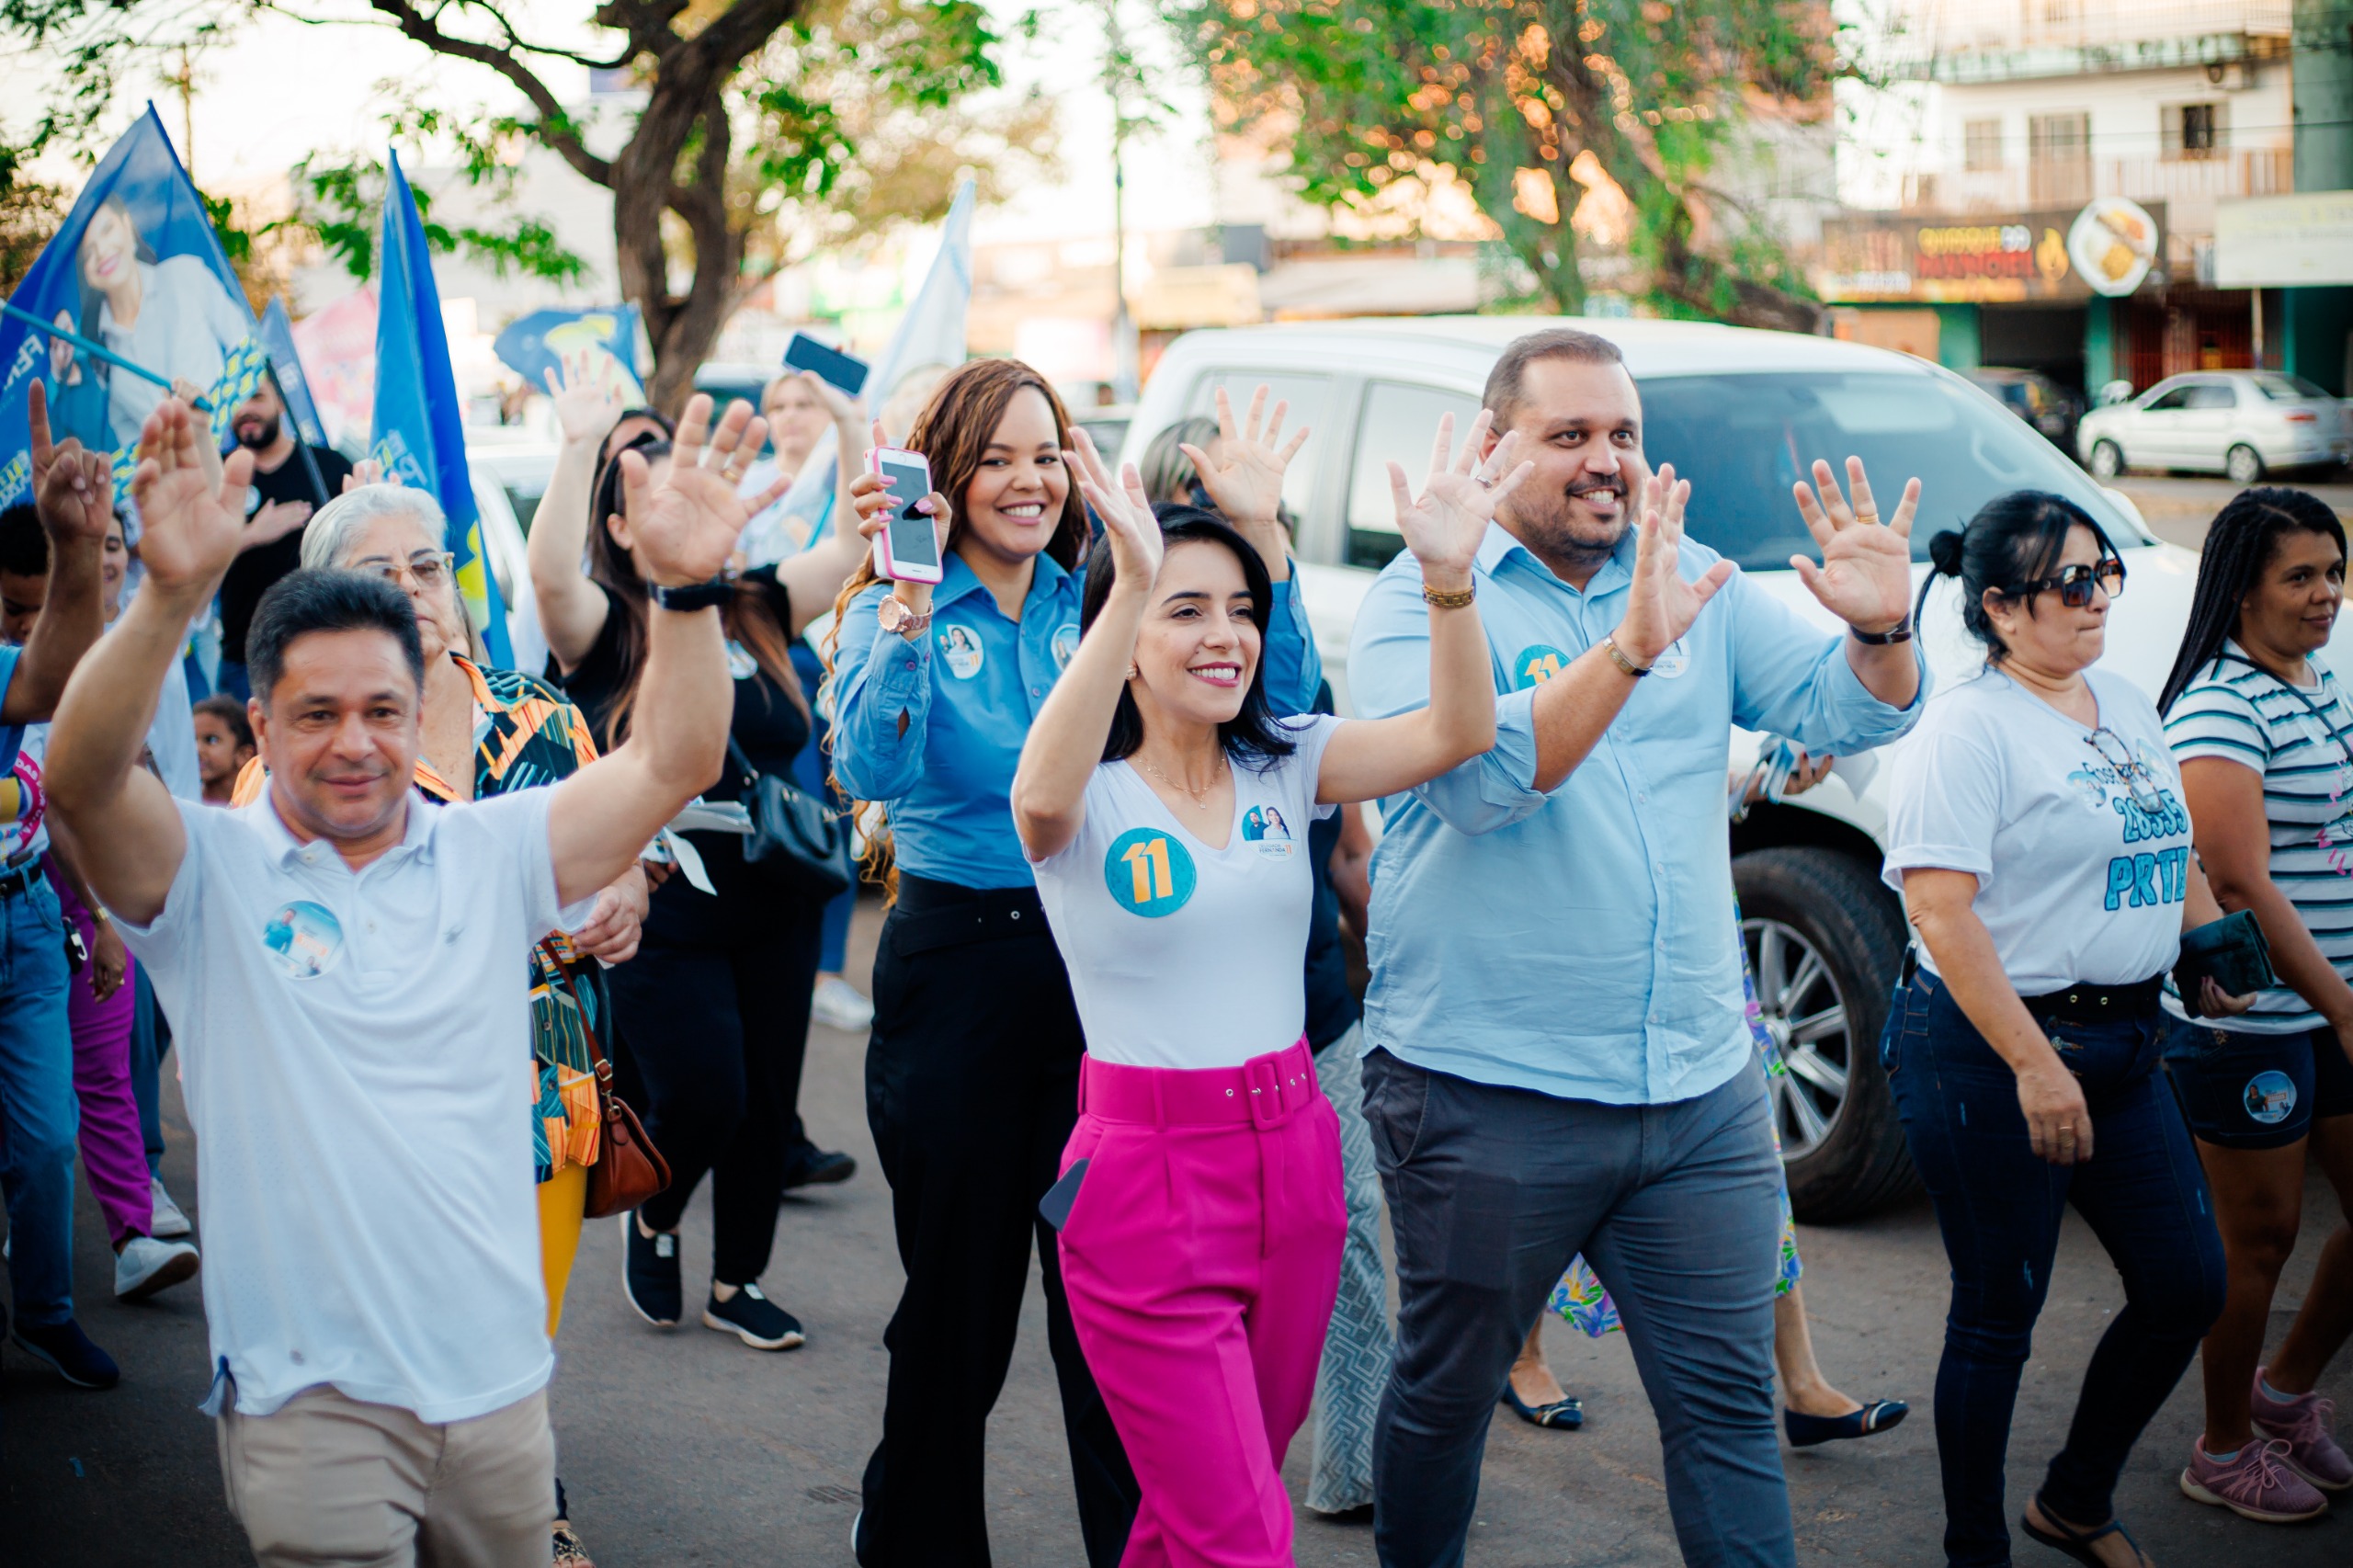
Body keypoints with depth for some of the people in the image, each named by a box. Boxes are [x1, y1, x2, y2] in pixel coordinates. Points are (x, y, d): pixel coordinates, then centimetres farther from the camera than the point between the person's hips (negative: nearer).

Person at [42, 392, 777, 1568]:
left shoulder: (490, 854, 5)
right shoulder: (210, 870, -3)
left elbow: (672, 762, -5)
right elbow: (82, 779, -22)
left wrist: (686, 588, -22)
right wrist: (173, 595, -38)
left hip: (497, 1375, 4)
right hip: (307, 1394, -3)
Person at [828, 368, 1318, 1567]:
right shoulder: (899, 613, -1)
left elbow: (1278, 702, -5)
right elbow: (872, 769, -19)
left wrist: (1260, 536, -16)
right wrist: (906, 620, -32)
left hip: (1100, 964, 2)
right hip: (955, 964, -2)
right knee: (958, 1296, 9)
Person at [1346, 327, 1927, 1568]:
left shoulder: (1696, 583, 8)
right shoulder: (1421, 600, -7)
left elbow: (1844, 714, 3)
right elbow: (1476, 778, -23)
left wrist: (1878, 630, -19)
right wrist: (1629, 647, -33)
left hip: (1701, 1088, 4)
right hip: (1487, 1094, -4)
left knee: (1727, 1402, 8)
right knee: (1447, 1395, 12)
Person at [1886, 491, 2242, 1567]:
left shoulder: (2125, 708, 13)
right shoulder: (1969, 729, -13)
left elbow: (2169, 853, 26)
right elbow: (1939, 909, -21)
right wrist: (2033, 1064, -24)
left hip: (2120, 1044, 8)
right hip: (1987, 1050, -8)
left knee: (2188, 1287, 11)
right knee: (1999, 1315, 2)